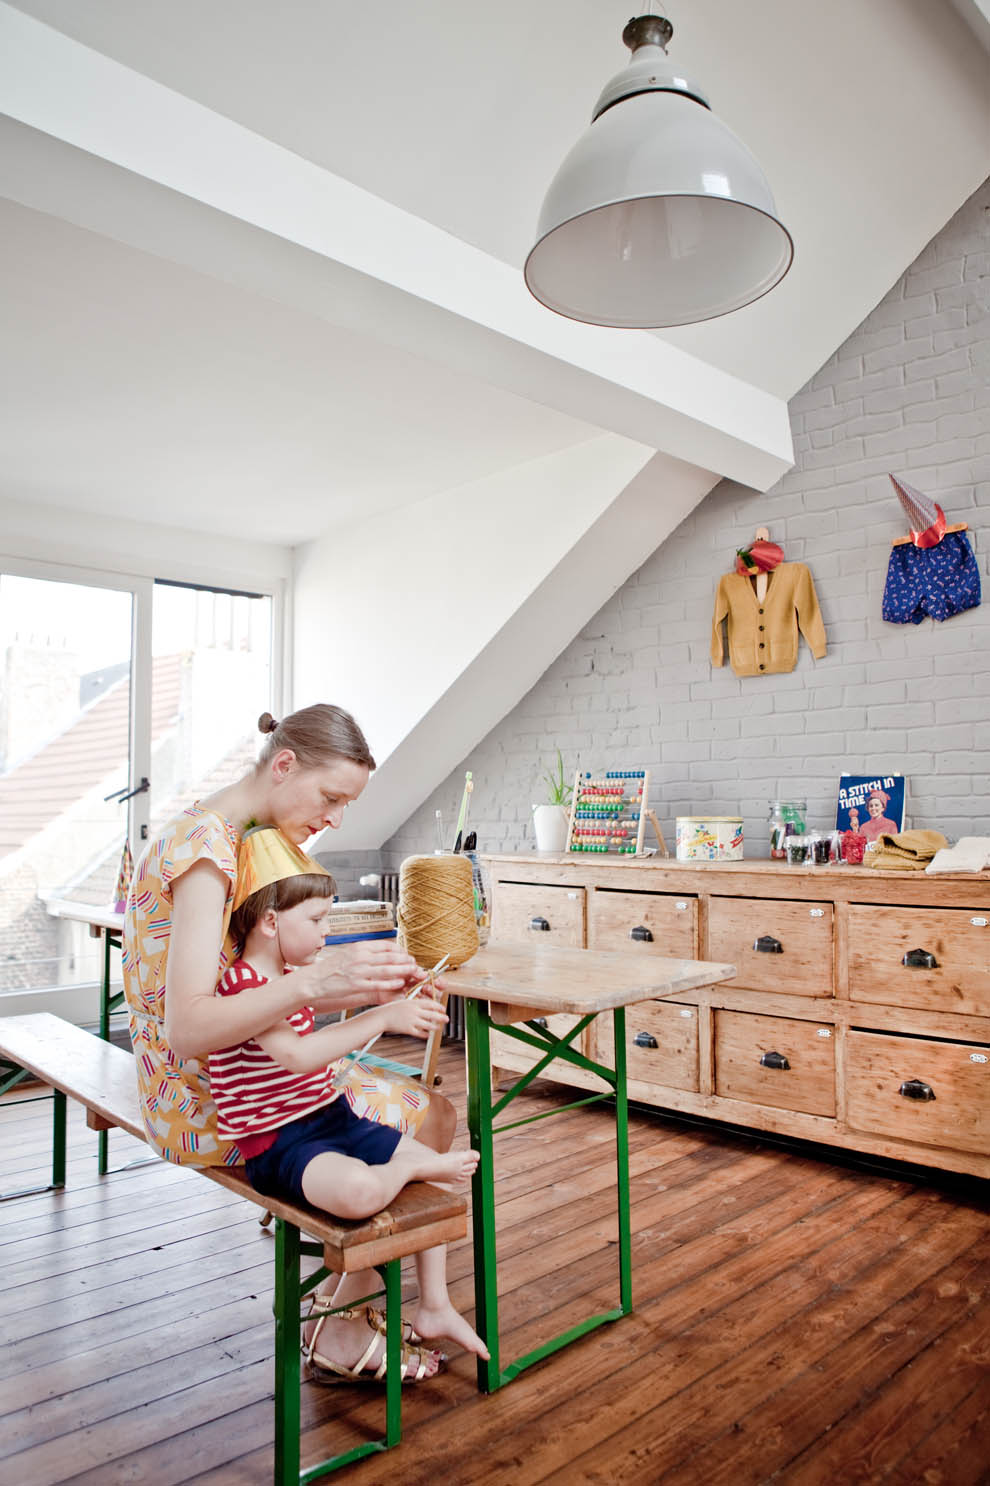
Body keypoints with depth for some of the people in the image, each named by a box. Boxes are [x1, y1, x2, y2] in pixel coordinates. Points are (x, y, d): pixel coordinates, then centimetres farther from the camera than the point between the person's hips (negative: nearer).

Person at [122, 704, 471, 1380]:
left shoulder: (248, 839, 6)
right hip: (205, 1107, -9)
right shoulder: (205, 848, -24)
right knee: (431, 1116, -5)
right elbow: (188, 1028, -31)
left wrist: (361, 986, -8)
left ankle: (348, 1298, 17)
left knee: (425, 1099, 9)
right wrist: (316, 981, -42)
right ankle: (344, 1329, 9)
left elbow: (263, 989, 6)